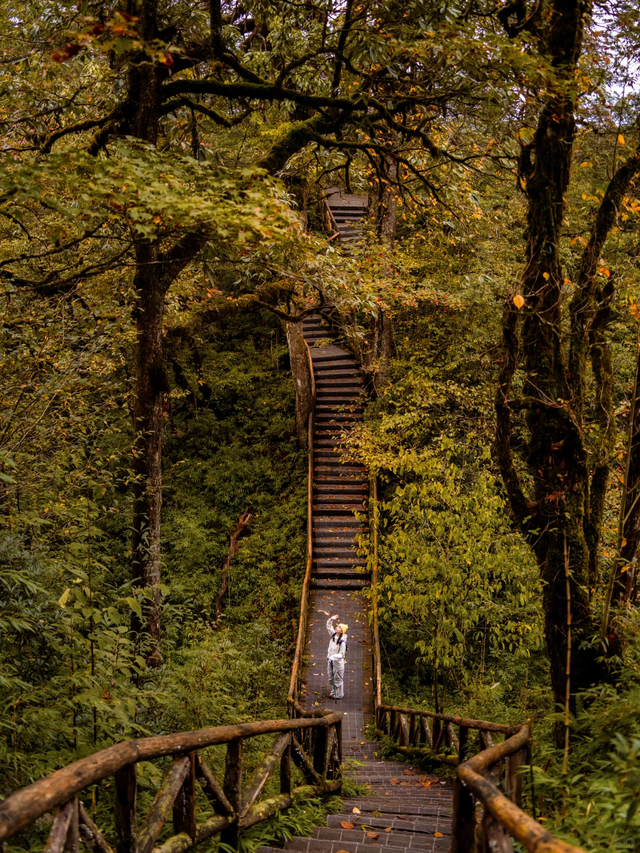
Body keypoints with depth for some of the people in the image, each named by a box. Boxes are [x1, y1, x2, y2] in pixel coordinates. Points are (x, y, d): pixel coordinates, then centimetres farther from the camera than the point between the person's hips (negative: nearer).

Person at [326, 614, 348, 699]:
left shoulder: (342, 642, -24)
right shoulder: (333, 635, -5)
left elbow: (341, 654, -21)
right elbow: (328, 626, 6)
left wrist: (333, 657, -34)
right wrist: (331, 619, -10)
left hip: (338, 661, -7)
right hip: (330, 660, 7)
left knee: (338, 678, 7)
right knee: (331, 677, 19)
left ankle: (338, 694, 20)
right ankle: (332, 692, 35)